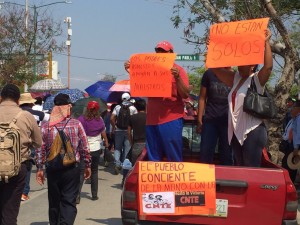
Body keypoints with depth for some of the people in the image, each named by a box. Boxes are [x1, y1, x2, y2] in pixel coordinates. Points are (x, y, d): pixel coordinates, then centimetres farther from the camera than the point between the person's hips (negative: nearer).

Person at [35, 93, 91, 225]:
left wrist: (40, 168, 6)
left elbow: (40, 150, -3)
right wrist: (87, 166, 9)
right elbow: (85, 148, -2)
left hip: (52, 170, 2)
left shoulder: (45, 126, -2)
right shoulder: (76, 124, -5)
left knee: (54, 203, 15)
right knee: (69, 202, 2)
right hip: (72, 169, -2)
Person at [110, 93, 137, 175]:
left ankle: (117, 164, -7)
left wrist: (114, 127, 7)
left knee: (117, 148, 8)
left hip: (118, 130, 1)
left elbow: (112, 118, -6)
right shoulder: (133, 108, -1)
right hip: (128, 131, -1)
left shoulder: (117, 107, 1)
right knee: (127, 148, 9)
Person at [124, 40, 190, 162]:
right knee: (153, 158, 11)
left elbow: (185, 95, -8)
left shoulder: (177, 70, -1)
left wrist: (177, 77, -22)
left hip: (171, 120, -5)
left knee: (174, 158, -2)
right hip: (152, 119, 5)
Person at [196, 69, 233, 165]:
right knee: (205, 153, 1)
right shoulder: (209, 74, 3)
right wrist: (199, 119, 0)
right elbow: (202, 98, 6)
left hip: (228, 121, 0)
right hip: (210, 120, 0)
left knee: (227, 154, 5)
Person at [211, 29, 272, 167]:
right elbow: (216, 68, 16)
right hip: (236, 131, 8)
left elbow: (268, 66, -24)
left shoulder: (257, 80, -5)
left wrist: (266, 43, -24)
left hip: (253, 131, -8)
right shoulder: (236, 78, 14)